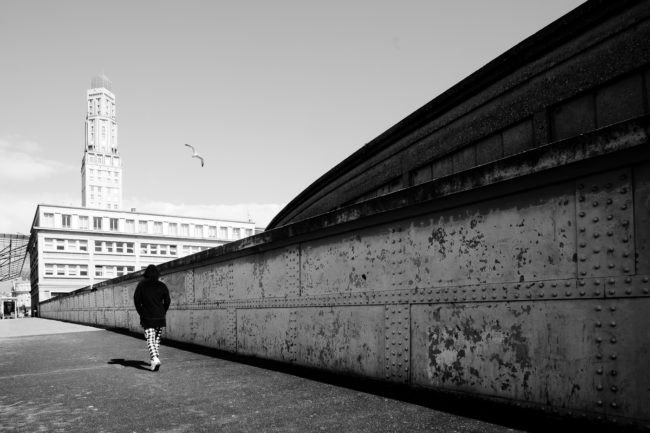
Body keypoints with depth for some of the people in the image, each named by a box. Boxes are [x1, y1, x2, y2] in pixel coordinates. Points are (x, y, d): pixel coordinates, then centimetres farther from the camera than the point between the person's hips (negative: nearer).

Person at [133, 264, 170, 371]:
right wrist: (162, 313, 12)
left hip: (147, 317, -2)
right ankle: (156, 358, 21)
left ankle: (155, 359, -21)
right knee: (157, 339, 15)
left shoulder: (141, 285, -1)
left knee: (150, 339, -3)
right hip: (160, 317, 2)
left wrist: (141, 313, 9)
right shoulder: (162, 286, 2)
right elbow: (167, 301, 0)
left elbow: (136, 299, -1)